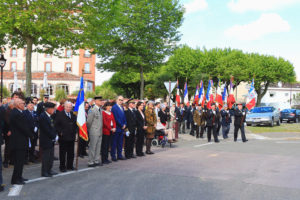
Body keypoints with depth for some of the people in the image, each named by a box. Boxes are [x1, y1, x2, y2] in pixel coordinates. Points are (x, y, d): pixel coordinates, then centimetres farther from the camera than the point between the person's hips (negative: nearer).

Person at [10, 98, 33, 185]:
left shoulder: (16, 112, 11)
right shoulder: (17, 114, -22)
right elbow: (23, 127, -20)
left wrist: (29, 134, 11)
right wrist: (31, 135, -6)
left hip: (18, 141, 10)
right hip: (19, 142, -10)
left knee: (19, 161, 18)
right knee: (19, 161, -2)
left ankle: (18, 177, 27)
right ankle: (15, 179, 6)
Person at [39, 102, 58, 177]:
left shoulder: (49, 116, 13)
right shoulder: (43, 116, -16)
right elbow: (46, 129, -20)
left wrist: (55, 135, 5)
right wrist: (53, 136, -13)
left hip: (51, 139, 9)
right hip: (46, 140, -9)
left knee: (51, 156, 14)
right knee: (46, 156, -2)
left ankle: (49, 170, 23)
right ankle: (44, 172, 7)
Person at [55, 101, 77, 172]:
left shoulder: (73, 115, 10)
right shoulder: (59, 114, -4)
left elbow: (76, 124, 19)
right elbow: (56, 125, -7)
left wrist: (75, 131, 7)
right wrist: (60, 132, -13)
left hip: (72, 137, 5)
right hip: (63, 137, -5)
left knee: (71, 153, 11)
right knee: (62, 153, 2)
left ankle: (70, 166, 23)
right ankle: (62, 167, 12)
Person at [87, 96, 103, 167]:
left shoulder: (100, 110, 12)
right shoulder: (92, 110, -13)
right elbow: (89, 122, -11)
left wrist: (101, 130, 13)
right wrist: (89, 130, -2)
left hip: (100, 132, 8)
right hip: (94, 132, -8)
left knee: (98, 147, 13)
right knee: (92, 147, -1)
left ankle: (96, 161, 22)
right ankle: (90, 162, 6)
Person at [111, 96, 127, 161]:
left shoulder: (122, 108, 15)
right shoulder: (114, 107, -11)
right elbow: (116, 118, -16)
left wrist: (124, 124, 3)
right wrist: (121, 125, -12)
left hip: (122, 128, 8)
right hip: (117, 128, -8)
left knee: (120, 143, 12)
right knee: (114, 143, 0)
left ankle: (119, 155, 18)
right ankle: (113, 156, 6)